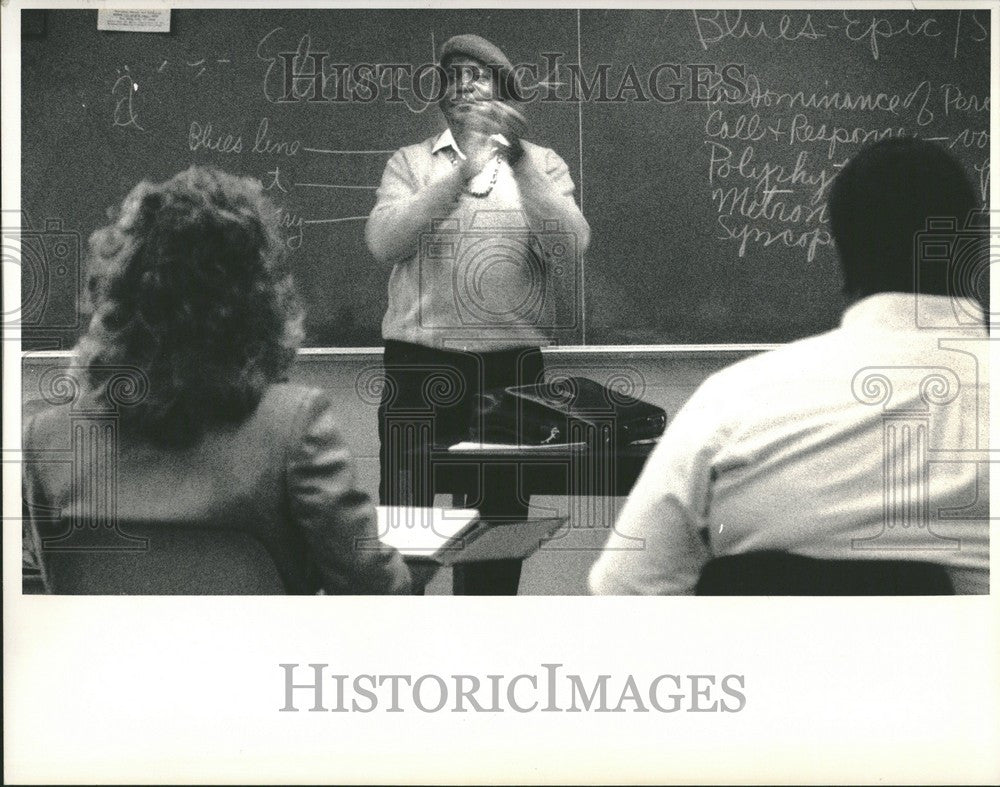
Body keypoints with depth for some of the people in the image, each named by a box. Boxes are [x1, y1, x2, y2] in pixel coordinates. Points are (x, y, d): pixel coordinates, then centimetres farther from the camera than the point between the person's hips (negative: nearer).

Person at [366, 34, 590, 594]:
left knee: (500, 518, 5)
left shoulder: (543, 164, 11)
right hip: (420, 363, 0)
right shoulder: (410, 162, 11)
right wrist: (461, 173, -17)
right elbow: (384, 242, -8)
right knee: (402, 518, -4)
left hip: (512, 364, 1)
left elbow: (571, 248, -7)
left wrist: (519, 162, -16)